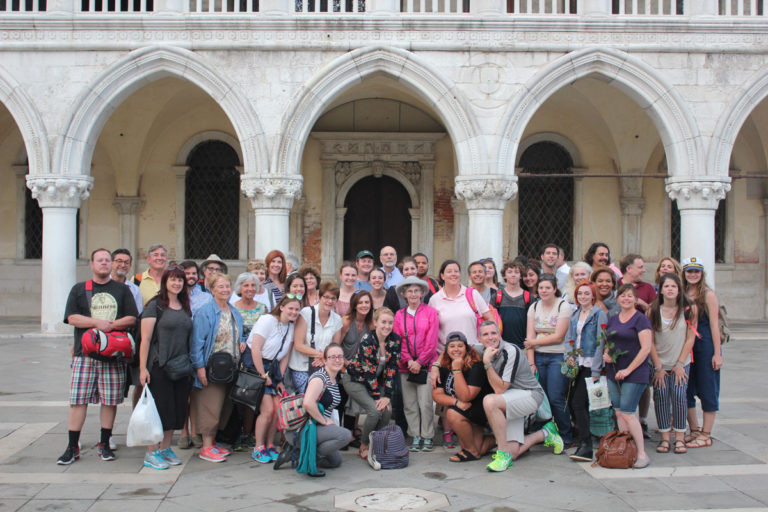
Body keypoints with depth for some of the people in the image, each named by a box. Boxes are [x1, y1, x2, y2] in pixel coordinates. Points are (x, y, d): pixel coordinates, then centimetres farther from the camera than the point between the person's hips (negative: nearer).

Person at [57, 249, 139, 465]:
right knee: (78, 399, -3)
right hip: (85, 352, 0)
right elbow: (71, 318, 1)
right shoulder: (79, 289, 12)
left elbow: (132, 319, 3)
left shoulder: (122, 290, 12)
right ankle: (72, 447, 5)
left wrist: (110, 325, -12)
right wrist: (97, 322, -12)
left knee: (111, 400, 2)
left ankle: (105, 443, 15)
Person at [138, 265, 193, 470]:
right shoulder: (155, 305, -5)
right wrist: (143, 368, -14)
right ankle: (151, 453, 8)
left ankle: (165, 448, 22)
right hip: (159, 366, -6)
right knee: (158, 408, -3)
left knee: (176, 408, 9)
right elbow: (145, 339, -9)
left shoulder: (185, 307, 13)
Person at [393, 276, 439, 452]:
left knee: (426, 403, -7)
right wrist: (409, 361, -7)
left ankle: (427, 437, 4)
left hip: (426, 363, -3)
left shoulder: (430, 312, 2)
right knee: (409, 403, 3)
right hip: (406, 365, 3)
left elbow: (432, 341, -2)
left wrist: (419, 362, -8)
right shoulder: (399, 315, 9)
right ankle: (415, 436, 12)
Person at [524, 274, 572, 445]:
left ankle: (566, 436, 5)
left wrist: (534, 342, -4)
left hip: (557, 357, -4)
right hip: (538, 356, 4)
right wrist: (531, 363, -3)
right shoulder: (534, 307, 11)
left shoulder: (563, 306, -3)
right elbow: (529, 337, 4)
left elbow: (558, 337, -9)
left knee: (556, 398, -9)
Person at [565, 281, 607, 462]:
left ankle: (586, 447, -10)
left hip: (590, 366, -7)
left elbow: (600, 343, -10)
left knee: (578, 403, -13)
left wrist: (596, 370, -14)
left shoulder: (599, 314, -5)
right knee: (571, 403, 4)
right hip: (576, 365, 7)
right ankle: (583, 438, 20)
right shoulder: (575, 315, 14)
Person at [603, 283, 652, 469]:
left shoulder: (640, 319, -6)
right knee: (619, 412, 5)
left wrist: (628, 369, -14)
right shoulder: (613, 320, 14)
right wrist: (605, 353, 2)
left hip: (635, 373, -6)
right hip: (613, 373, 7)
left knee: (627, 412, -12)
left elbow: (646, 348, -12)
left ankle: (642, 453, -4)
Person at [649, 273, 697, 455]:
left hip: (681, 363, -1)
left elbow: (690, 338, -3)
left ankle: (680, 438, 2)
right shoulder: (653, 311, -3)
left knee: (678, 396, -9)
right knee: (660, 396, -4)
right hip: (660, 364, 1)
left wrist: (680, 363, -6)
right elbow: (650, 341, -3)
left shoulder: (689, 309, -3)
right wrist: (658, 367, -6)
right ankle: (665, 438, 5)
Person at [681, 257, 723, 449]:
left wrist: (717, 353, -12)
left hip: (705, 346, -5)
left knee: (707, 390, 1)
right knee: (685, 390, 8)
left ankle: (706, 435, 8)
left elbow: (714, 325, -8)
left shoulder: (708, 294, -6)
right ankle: (694, 430, 21)